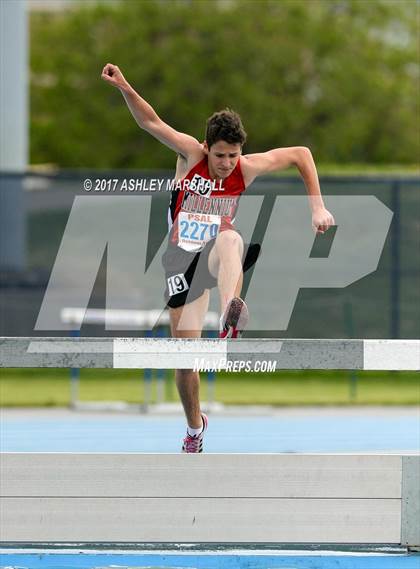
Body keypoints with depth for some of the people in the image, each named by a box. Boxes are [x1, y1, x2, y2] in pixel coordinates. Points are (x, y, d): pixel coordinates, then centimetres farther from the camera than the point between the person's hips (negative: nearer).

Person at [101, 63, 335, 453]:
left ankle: (230, 315, -71)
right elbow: (151, 122, -10)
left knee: (230, 240, -41)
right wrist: (124, 88, -25)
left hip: (218, 256, -1)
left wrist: (318, 207, 1)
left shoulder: (247, 169, -6)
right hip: (183, 260, 1)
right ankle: (195, 426, 27)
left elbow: (300, 154, 5)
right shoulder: (190, 154, -7)